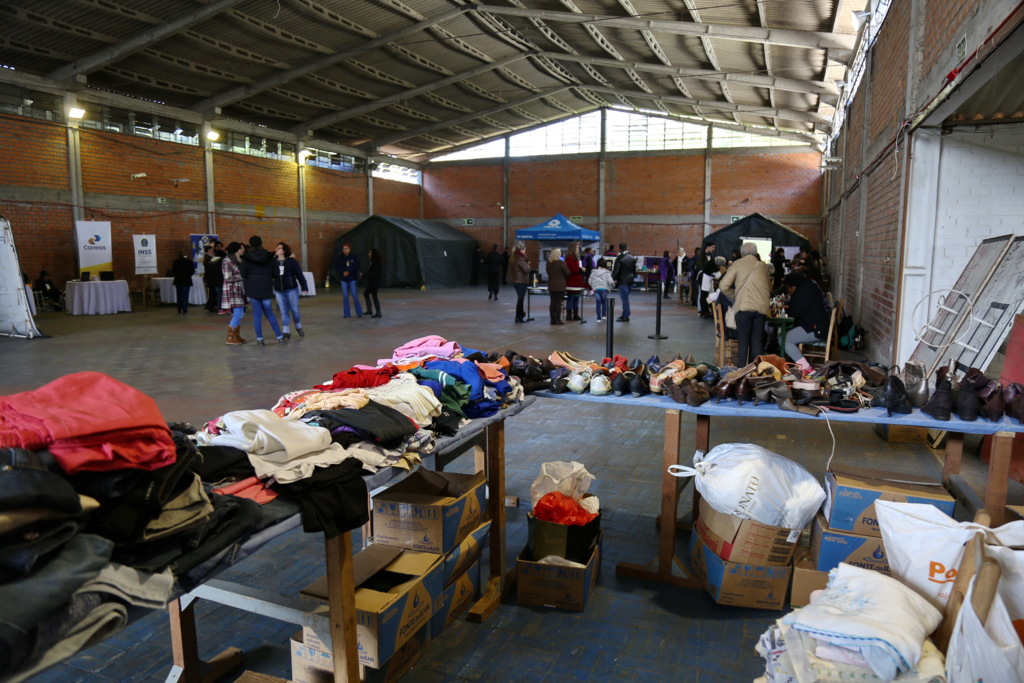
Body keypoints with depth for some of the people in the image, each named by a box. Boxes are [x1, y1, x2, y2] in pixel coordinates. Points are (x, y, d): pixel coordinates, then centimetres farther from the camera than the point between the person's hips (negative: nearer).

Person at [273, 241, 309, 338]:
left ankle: (299, 328, 27)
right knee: (283, 311, 4)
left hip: (291, 289, -3)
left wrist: (304, 287, -13)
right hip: (278, 291, 3)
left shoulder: (292, 261, -7)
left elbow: (299, 274, -9)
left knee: (294, 310, 5)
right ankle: (286, 331, 6)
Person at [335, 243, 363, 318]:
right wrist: (343, 272, -15)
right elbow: (336, 267, 1)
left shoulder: (354, 257, -1)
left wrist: (348, 272, -17)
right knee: (345, 296, 3)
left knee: (354, 295, -5)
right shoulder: (340, 257, 3)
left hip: (352, 278, -2)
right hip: (343, 279, 2)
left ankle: (359, 312, 5)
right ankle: (347, 314, 9)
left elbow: (357, 267, -6)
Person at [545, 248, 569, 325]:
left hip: (551, 285, 5)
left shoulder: (549, 263, 3)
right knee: (558, 303, -2)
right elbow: (567, 273, -7)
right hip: (560, 285, -5)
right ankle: (558, 320, -1)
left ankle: (553, 320, 10)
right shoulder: (561, 263, -13)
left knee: (553, 302, 9)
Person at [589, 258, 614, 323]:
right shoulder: (606, 272, 2)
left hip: (596, 289, 2)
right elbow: (610, 281, -6)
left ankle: (599, 318, 4)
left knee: (598, 303, 5)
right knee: (604, 302, 17)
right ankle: (604, 315, 9)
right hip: (604, 289, -2)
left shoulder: (594, 272, 10)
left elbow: (589, 281, 12)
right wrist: (613, 285, 16)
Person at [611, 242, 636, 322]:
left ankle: (626, 317, -1)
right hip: (630, 280, 7)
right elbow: (635, 269, 14)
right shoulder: (632, 257, 8)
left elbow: (616, 271, -13)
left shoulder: (619, 259, -14)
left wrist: (613, 278, 1)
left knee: (625, 298, -4)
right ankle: (625, 314, 21)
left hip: (623, 281, -7)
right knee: (625, 298, 16)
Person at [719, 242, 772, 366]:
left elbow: (724, 286, 0)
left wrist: (734, 297, 14)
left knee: (743, 342, 2)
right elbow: (770, 288, 21)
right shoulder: (763, 266, 17)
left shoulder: (738, 264, 6)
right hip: (762, 308, 3)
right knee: (757, 342, 8)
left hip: (744, 307, -3)